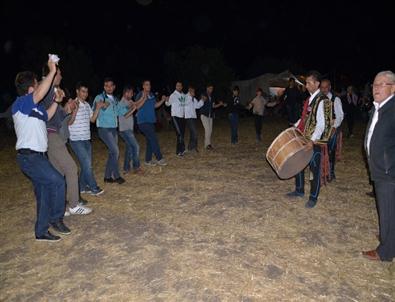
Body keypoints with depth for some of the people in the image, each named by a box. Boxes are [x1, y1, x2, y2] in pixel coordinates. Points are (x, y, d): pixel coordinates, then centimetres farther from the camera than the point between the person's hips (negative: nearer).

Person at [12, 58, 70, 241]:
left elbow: (46, 116, 33)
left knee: (44, 193, 10)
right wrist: (52, 71, -25)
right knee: (57, 182, -10)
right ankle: (56, 218, 7)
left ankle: (41, 232, 19)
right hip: (29, 157, -9)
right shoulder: (20, 103, -13)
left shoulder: (34, 107, 14)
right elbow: (40, 93, -30)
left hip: (36, 156, 10)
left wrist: (56, 101, 20)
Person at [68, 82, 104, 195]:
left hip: (87, 139, 7)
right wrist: (76, 109, -27)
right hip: (76, 140, -7)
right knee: (87, 164, -7)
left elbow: (92, 119, 15)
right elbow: (69, 122, -17)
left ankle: (82, 187, 21)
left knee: (87, 164, 9)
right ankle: (93, 188, 3)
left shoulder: (87, 105, 10)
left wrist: (98, 108, 4)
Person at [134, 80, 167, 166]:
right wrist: (144, 98, -30)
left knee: (150, 140, 10)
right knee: (153, 139, -11)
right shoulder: (140, 95, -9)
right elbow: (137, 107, -21)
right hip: (143, 121, -8)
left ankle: (148, 160, 17)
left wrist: (162, 100, 8)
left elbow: (155, 105, 22)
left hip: (151, 121, 8)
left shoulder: (152, 95, 13)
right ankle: (159, 159, -3)